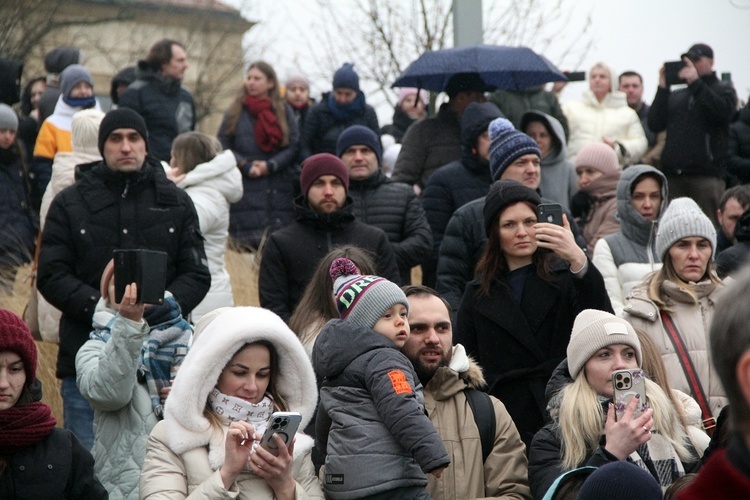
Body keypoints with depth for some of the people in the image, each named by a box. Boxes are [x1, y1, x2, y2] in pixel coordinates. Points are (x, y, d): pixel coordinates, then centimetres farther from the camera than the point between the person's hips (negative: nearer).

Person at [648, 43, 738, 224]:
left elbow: (722, 111, -10)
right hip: (673, 174, 4)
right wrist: (663, 88, 4)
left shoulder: (724, 90, 13)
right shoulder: (676, 96, 24)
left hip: (706, 175, -4)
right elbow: (655, 124, 11)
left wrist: (696, 82, -9)